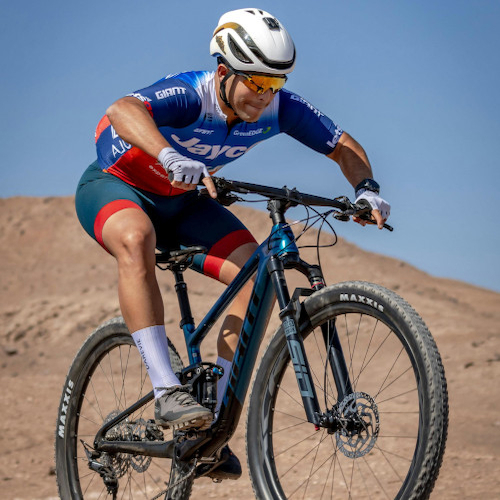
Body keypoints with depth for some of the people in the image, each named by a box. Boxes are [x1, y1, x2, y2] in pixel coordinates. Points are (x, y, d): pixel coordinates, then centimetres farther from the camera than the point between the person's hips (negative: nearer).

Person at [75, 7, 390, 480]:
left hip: (180, 201, 5)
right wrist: (169, 157, -72)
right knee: (137, 239, -41)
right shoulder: (189, 94, -34)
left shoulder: (279, 108, -18)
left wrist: (367, 189, -27)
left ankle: (210, 424, -11)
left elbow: (343, 147, -6)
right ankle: (167, 393, -40)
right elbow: (122, 110, -54)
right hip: (112, 184, -5)